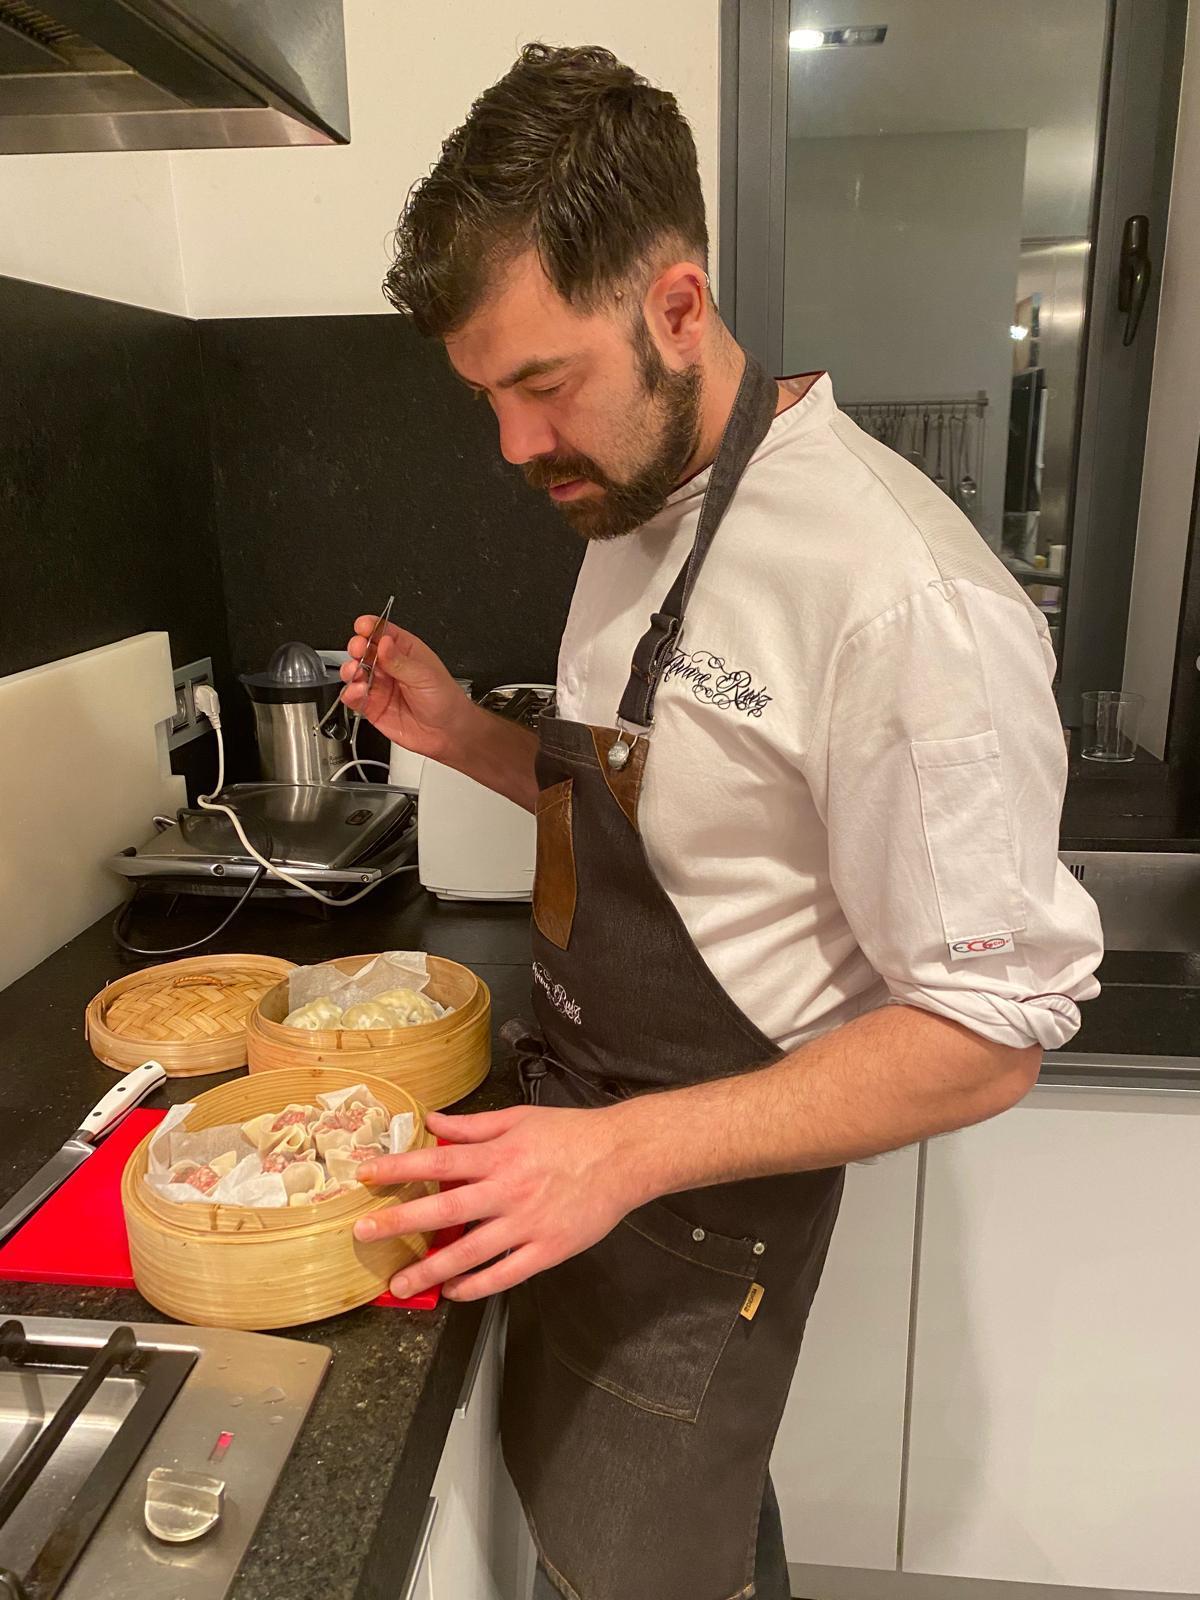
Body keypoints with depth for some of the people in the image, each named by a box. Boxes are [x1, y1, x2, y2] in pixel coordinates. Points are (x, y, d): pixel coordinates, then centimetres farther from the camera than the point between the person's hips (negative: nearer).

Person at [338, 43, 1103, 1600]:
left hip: (706, 1182, -7)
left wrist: (626, 1152, -28)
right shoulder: (636, 511, 2)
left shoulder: (897, 593, -27)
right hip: (582, 1132, 8)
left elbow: (992, 1033, -23)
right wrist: (464, 736, -2)